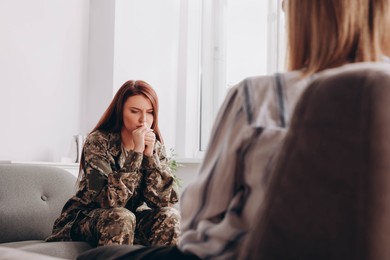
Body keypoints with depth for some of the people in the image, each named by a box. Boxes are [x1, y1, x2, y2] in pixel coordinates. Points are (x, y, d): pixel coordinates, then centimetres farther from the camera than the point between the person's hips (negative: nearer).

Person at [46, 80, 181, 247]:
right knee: (121, 217, -34)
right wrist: (136, 152, -31)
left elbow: (165, 200, -14)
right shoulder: (98, 142, -18)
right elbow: (110, 200, -29)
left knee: (169, 217, -22)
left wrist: (150, 155, -23)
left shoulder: (155, 146, -4)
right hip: (86, 219, -4)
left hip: (131, 220, 4)